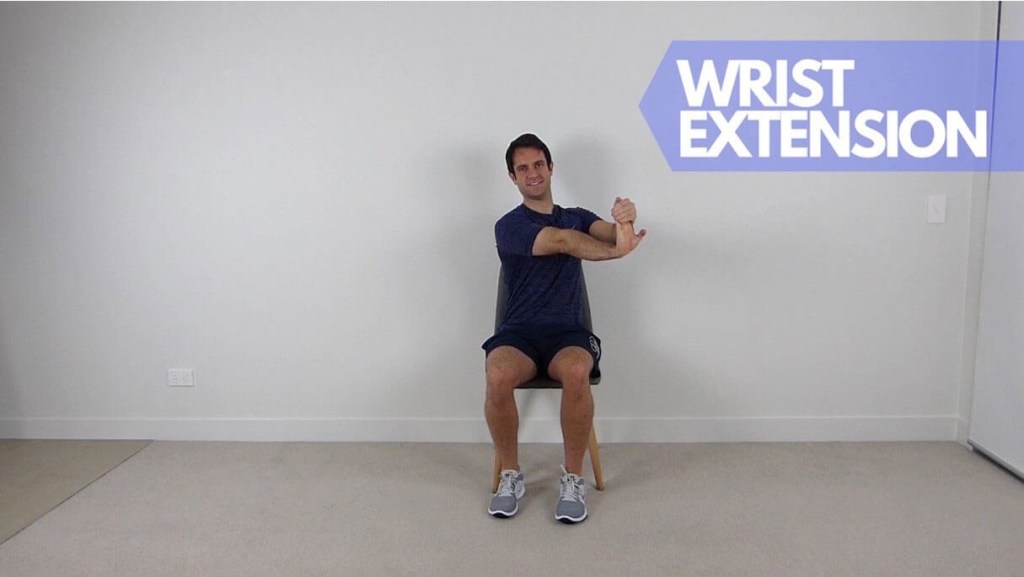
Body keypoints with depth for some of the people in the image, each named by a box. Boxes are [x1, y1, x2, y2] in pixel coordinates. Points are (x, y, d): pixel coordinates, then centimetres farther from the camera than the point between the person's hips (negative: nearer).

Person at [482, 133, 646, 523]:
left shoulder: (578, 217, 15)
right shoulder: (509, 226, 2)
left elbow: (611, 233, -8)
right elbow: (562, 242, -17)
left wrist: (625, 221, -32)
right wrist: (617, 251, -25)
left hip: (567, 331, 2)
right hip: (519, 331, -1)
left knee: (576, 373, -35)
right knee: (498, 377, -35)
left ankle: (573, 477, -15)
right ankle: (511, 475, -10)